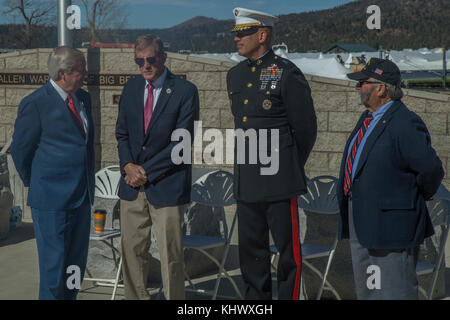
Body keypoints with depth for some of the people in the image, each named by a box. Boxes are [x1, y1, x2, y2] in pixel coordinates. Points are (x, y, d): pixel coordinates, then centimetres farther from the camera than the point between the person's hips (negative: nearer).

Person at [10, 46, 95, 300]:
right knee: (54, 263, -1)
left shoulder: (83, 98, 10)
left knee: (76, 263, 13)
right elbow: (20, 150, -4)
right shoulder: (36, 104, -12)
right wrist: (35, 185, 5)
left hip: (82, 196, 7)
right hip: (51, 199, -7)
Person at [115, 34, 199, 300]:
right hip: (132, 186, 5)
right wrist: (128, 166, -6)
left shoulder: (185, 91, -7)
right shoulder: (131, 89, 10)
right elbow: (122, 133, 13)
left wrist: (146, 172, -12)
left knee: (171, 256, 0)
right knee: (132, 251, 9)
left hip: (166, 186, -5)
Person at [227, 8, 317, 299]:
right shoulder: (235, 75, 13)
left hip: (278, 181, -7)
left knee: (288, 248, 1)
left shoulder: (287, 74, -8)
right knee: (251, 248, 12)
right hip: (246, 180, 7)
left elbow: (306, 128, -3)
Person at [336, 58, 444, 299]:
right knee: (366, 291, 18)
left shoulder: (405, 124, -18)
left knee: (394, 293, -3)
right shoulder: (367, 118, 12)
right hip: (359, 224, 10)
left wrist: (413, 201, -8)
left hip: (389, 224, -10)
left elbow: (431, 169, -24)